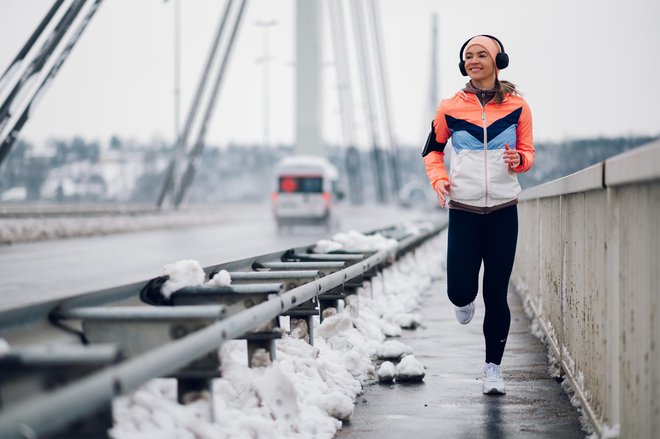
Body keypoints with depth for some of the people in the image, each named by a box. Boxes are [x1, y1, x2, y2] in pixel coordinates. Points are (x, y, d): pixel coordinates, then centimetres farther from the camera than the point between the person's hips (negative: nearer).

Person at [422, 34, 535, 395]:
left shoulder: (517, 106, 2)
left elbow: (528, 153, 12)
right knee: (460, 290, -6)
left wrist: (518, 160, -11)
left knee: (496, 293, 2)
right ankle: (464, 301, 33)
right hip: (463, 211, 0)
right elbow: (433, 149, 17)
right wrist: (438, 178, -1)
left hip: (503, 211, 0)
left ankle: (493, 367, 15)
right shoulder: (450, 108, 2)